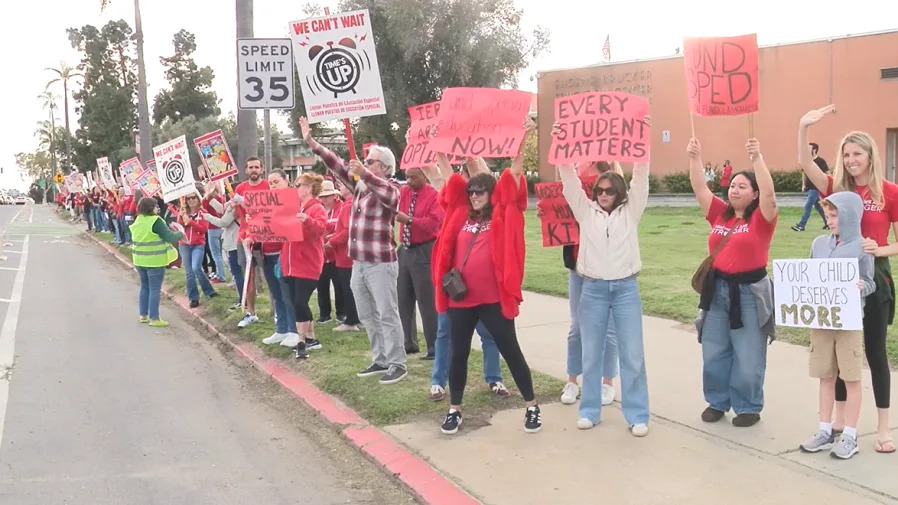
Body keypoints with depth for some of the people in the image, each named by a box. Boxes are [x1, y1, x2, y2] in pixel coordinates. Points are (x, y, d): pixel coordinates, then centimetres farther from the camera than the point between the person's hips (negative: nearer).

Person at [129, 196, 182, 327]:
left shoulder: (137, 222, 7)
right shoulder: (156, 221, -17)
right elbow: (169, 237, -17)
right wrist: (180, 234, 1)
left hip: (140, 260, 8)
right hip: (154, 261, -8)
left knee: (145, 287, 18)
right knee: (155, 289, -2)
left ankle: (143, 315, 23)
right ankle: (154, 318, 0)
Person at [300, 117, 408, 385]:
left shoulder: (390, 190, -8)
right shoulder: (360, 185, 12)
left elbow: (387, 193, -32)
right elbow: (338, 166, 10)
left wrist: (364, 172, -45)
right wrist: (312, 143, 3)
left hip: (380, 263, -8)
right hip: (358, 263, 8)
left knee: (387, 315, -3)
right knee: (368, 316, 14)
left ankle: (398, 363, 5)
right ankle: (380, 360, 25)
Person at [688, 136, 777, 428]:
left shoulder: (761, 219, -5)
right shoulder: (719, 214, 7)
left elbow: (769, 193, -21)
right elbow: (700, 188, 3)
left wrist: (757, 158, -27)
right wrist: (694, 158, -7)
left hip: (750, 291, -5)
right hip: (717, 289, 5)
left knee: (748, 356, 4)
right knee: (714, 352, 11)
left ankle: (748, 408, 18)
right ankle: (717, 402, 26)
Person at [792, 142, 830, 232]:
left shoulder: (820, 161, -11)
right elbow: (804, 173, 20)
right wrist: (804, 185, 12)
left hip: (816, 188, -8)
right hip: (809, 187, 8)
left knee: (807, 206, -10)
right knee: (818, 206, 15)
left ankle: (801, 225, -10)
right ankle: (828, 222, 28)